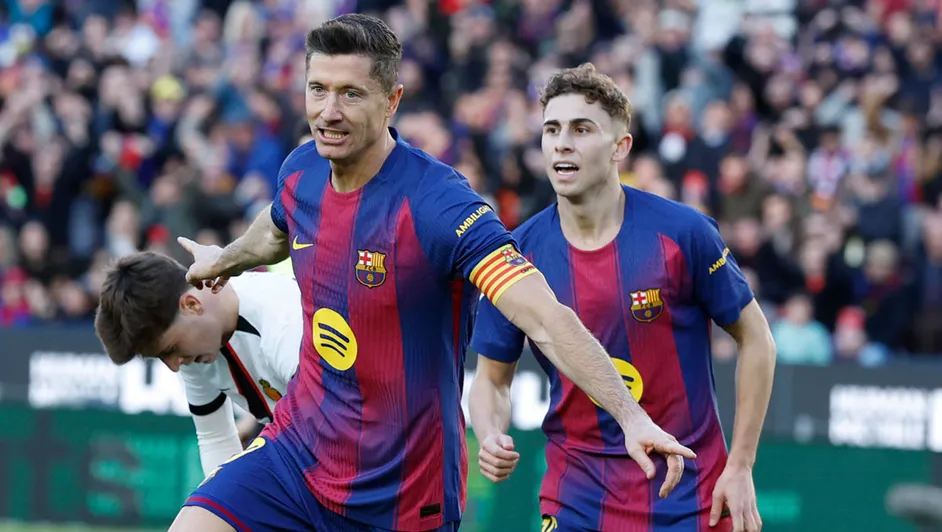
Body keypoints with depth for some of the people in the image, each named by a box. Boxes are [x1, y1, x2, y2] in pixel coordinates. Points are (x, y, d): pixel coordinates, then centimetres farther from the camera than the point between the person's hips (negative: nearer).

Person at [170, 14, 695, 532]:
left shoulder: (440, 205, -23)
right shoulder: (301, 172, -2)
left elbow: (548, 320, -32)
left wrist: (632, 416, -43)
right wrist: (224, 259, 45)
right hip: (297, 449, 5)